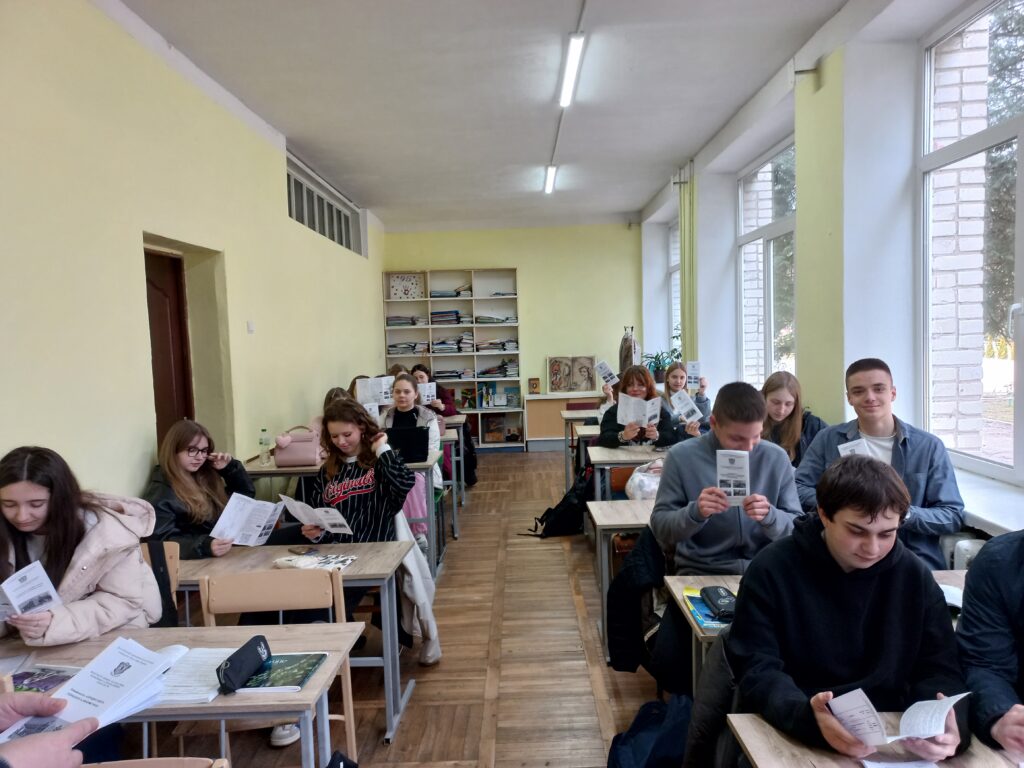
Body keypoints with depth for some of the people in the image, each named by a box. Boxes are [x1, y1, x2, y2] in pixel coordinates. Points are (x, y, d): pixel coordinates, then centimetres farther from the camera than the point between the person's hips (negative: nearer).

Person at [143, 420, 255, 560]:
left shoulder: (206, 477, 14)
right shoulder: (160, 492, -7)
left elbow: (246, 494, 25)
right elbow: (162, 542, -17)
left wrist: (230, 468, 9)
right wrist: (205, 547, -32)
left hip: (230, 550, 8)